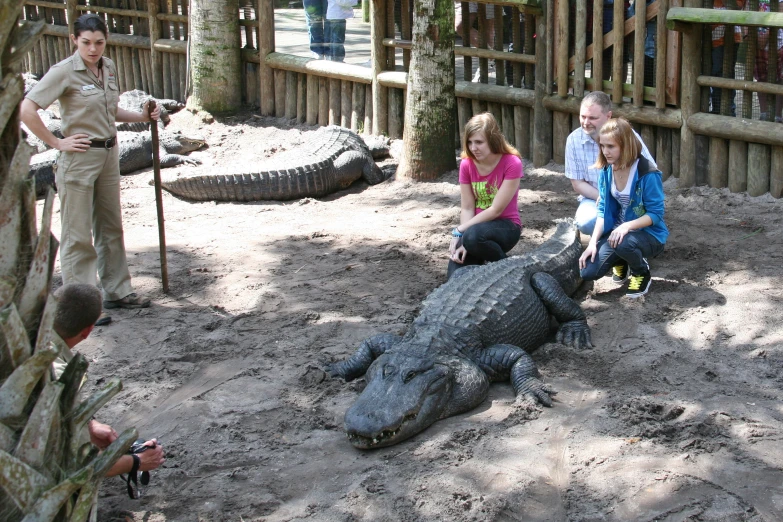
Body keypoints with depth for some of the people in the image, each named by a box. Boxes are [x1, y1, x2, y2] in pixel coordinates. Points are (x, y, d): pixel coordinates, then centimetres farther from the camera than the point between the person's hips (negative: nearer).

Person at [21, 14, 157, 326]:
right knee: (78, 235, 0)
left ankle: (117, 292, 29)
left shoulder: (108, 68, 7)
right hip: (79, 158, -7)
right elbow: (26, 109, -20)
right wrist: (57, 143, -16)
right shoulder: (64, 72, -14)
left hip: (109, 154, 7)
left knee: (111, 227, 17)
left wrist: (141, 117, 3)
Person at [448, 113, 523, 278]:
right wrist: (461, 238, -22)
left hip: (506, 226, -4)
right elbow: (467, 208, -4)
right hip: (478, 225, 4)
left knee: (473, 235, -38)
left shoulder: (512, 163, -17)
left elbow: (496, 210, -19)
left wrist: (459, 231, -20)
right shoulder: (467, 164, -2)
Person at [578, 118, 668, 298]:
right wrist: (593, 243, -12)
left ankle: (642, 272, -4)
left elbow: (656, 214, -19)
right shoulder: (606, 170, -3)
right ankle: (621, 262, 20)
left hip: (649, 233, -5)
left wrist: (627, 226, -34)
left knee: (624, 243, -40)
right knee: (588, 272, -14)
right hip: (617, 230, 5)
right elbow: (603, 211, -1)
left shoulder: (648, 174, -22)